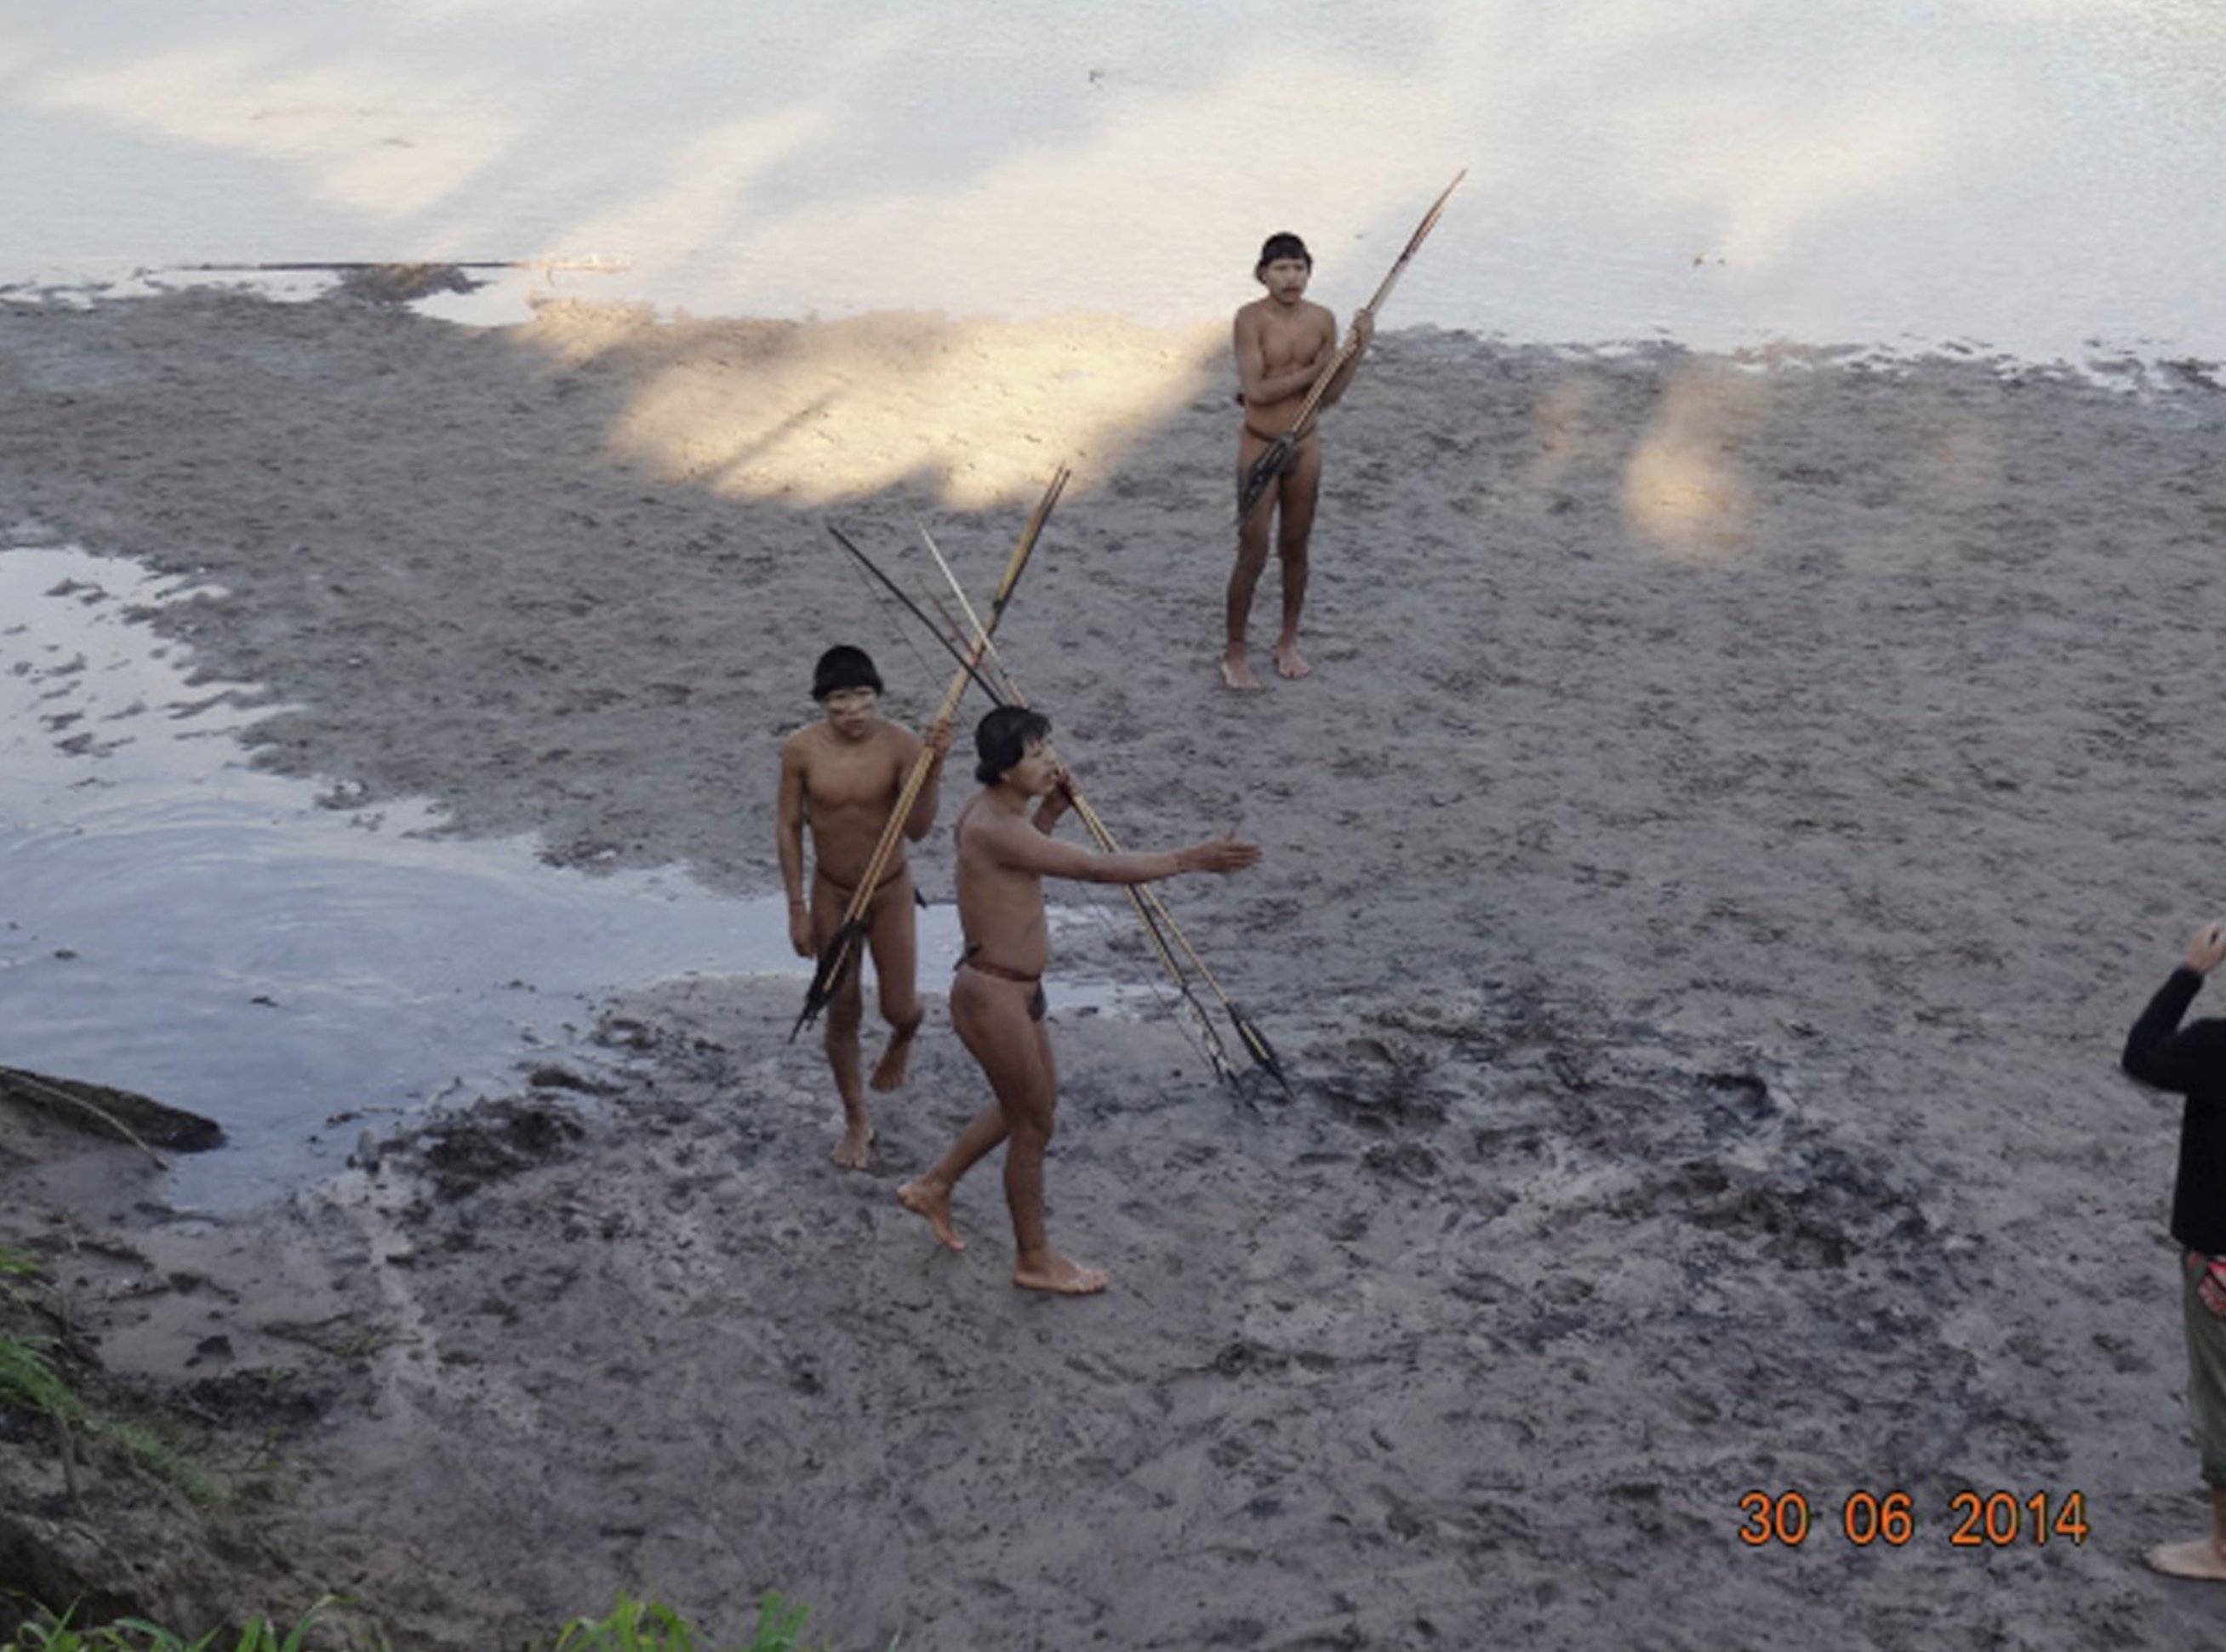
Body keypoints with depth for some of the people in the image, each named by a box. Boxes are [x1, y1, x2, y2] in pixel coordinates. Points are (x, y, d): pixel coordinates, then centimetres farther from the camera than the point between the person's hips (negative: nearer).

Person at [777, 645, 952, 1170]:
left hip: (890, 890, -1)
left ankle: (901, 1042, 46)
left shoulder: (901, 744, -21)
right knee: (843, 1013, 8)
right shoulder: (801, 749, -17)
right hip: (832, 894, 1)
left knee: (900, 1008, 6)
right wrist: (798, 907, -6)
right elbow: (789, 827, -6)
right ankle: (856, 1121, 28)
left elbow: (917, 829, -26)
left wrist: (933, 769, -41)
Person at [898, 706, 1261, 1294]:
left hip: (1014, 990, 10)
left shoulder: (992, 809, 4)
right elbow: (1095, 868, -31)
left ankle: (933, 1187, 40)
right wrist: (1189, 860, -29)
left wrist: (1051, 810, 6)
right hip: (993, 997, -10)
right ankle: (1034, 1261, 23)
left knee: (1030, 1103, 26)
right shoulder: (995, 828, -27)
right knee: (1032, 1125, 6)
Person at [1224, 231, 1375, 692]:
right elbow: (1256, 390, -22)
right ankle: (1235, 653, 13)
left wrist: (1359, 347, -11)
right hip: (1260, 446, -4)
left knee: (1295, 547, 14)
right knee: (1252, 554, -1)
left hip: (1305, 445, 4)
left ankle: (1288, 641, 31)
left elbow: (1330, 396, 0)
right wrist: (1313, 370, -19)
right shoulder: (1251, 318, -15)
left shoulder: (1322, 320, -2)